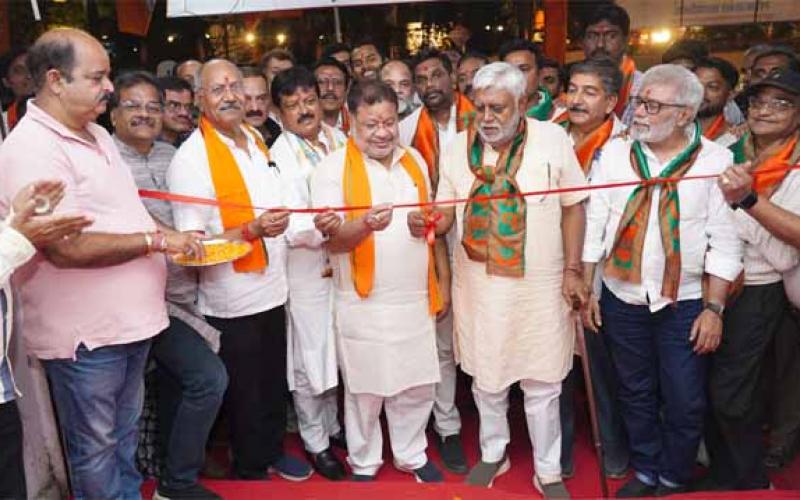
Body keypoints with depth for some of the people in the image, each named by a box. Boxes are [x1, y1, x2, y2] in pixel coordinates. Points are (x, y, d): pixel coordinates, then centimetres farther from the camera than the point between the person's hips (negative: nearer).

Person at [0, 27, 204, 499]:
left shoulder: (96, 134, 10)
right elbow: (66, 248, -28)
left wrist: (174, 236, 4)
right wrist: (157, 240, -20)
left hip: (130, 319, 9)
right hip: (85, 332, -8)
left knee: (125, 435, 24)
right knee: (96, 450, 12)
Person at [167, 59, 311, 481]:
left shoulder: (257, 141, 7)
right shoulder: (190, 158, -16)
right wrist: (253, 230, -28)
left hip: (273, 290, 7)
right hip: (232, 303, -6)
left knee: (275, 383, 21)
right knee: (244, 393, 11)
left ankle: (273, 452, 42)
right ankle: (250, 470, 33)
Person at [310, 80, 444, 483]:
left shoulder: (414, 159, 8)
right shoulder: (333, 167, -9)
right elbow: (332, 238, -15)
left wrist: (437, 284, 12)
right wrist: (365, 224, -36)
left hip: (415, 298, 5)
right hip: (364, 303, -4)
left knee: (417, 386, 14)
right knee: (365, 390, 9)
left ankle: (412, 455, 36)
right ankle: (363, 464, 30)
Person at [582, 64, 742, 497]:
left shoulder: (715, 160, -7)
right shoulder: (615, 152, -1)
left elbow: (724, 242, -5)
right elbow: (593, 225, 2)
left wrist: (713, 308, -7)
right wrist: (586, 289, 1)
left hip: (684, 303, -2)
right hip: (621, 298, 2)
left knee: (685, 404, 7)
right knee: (635, 394, 16)